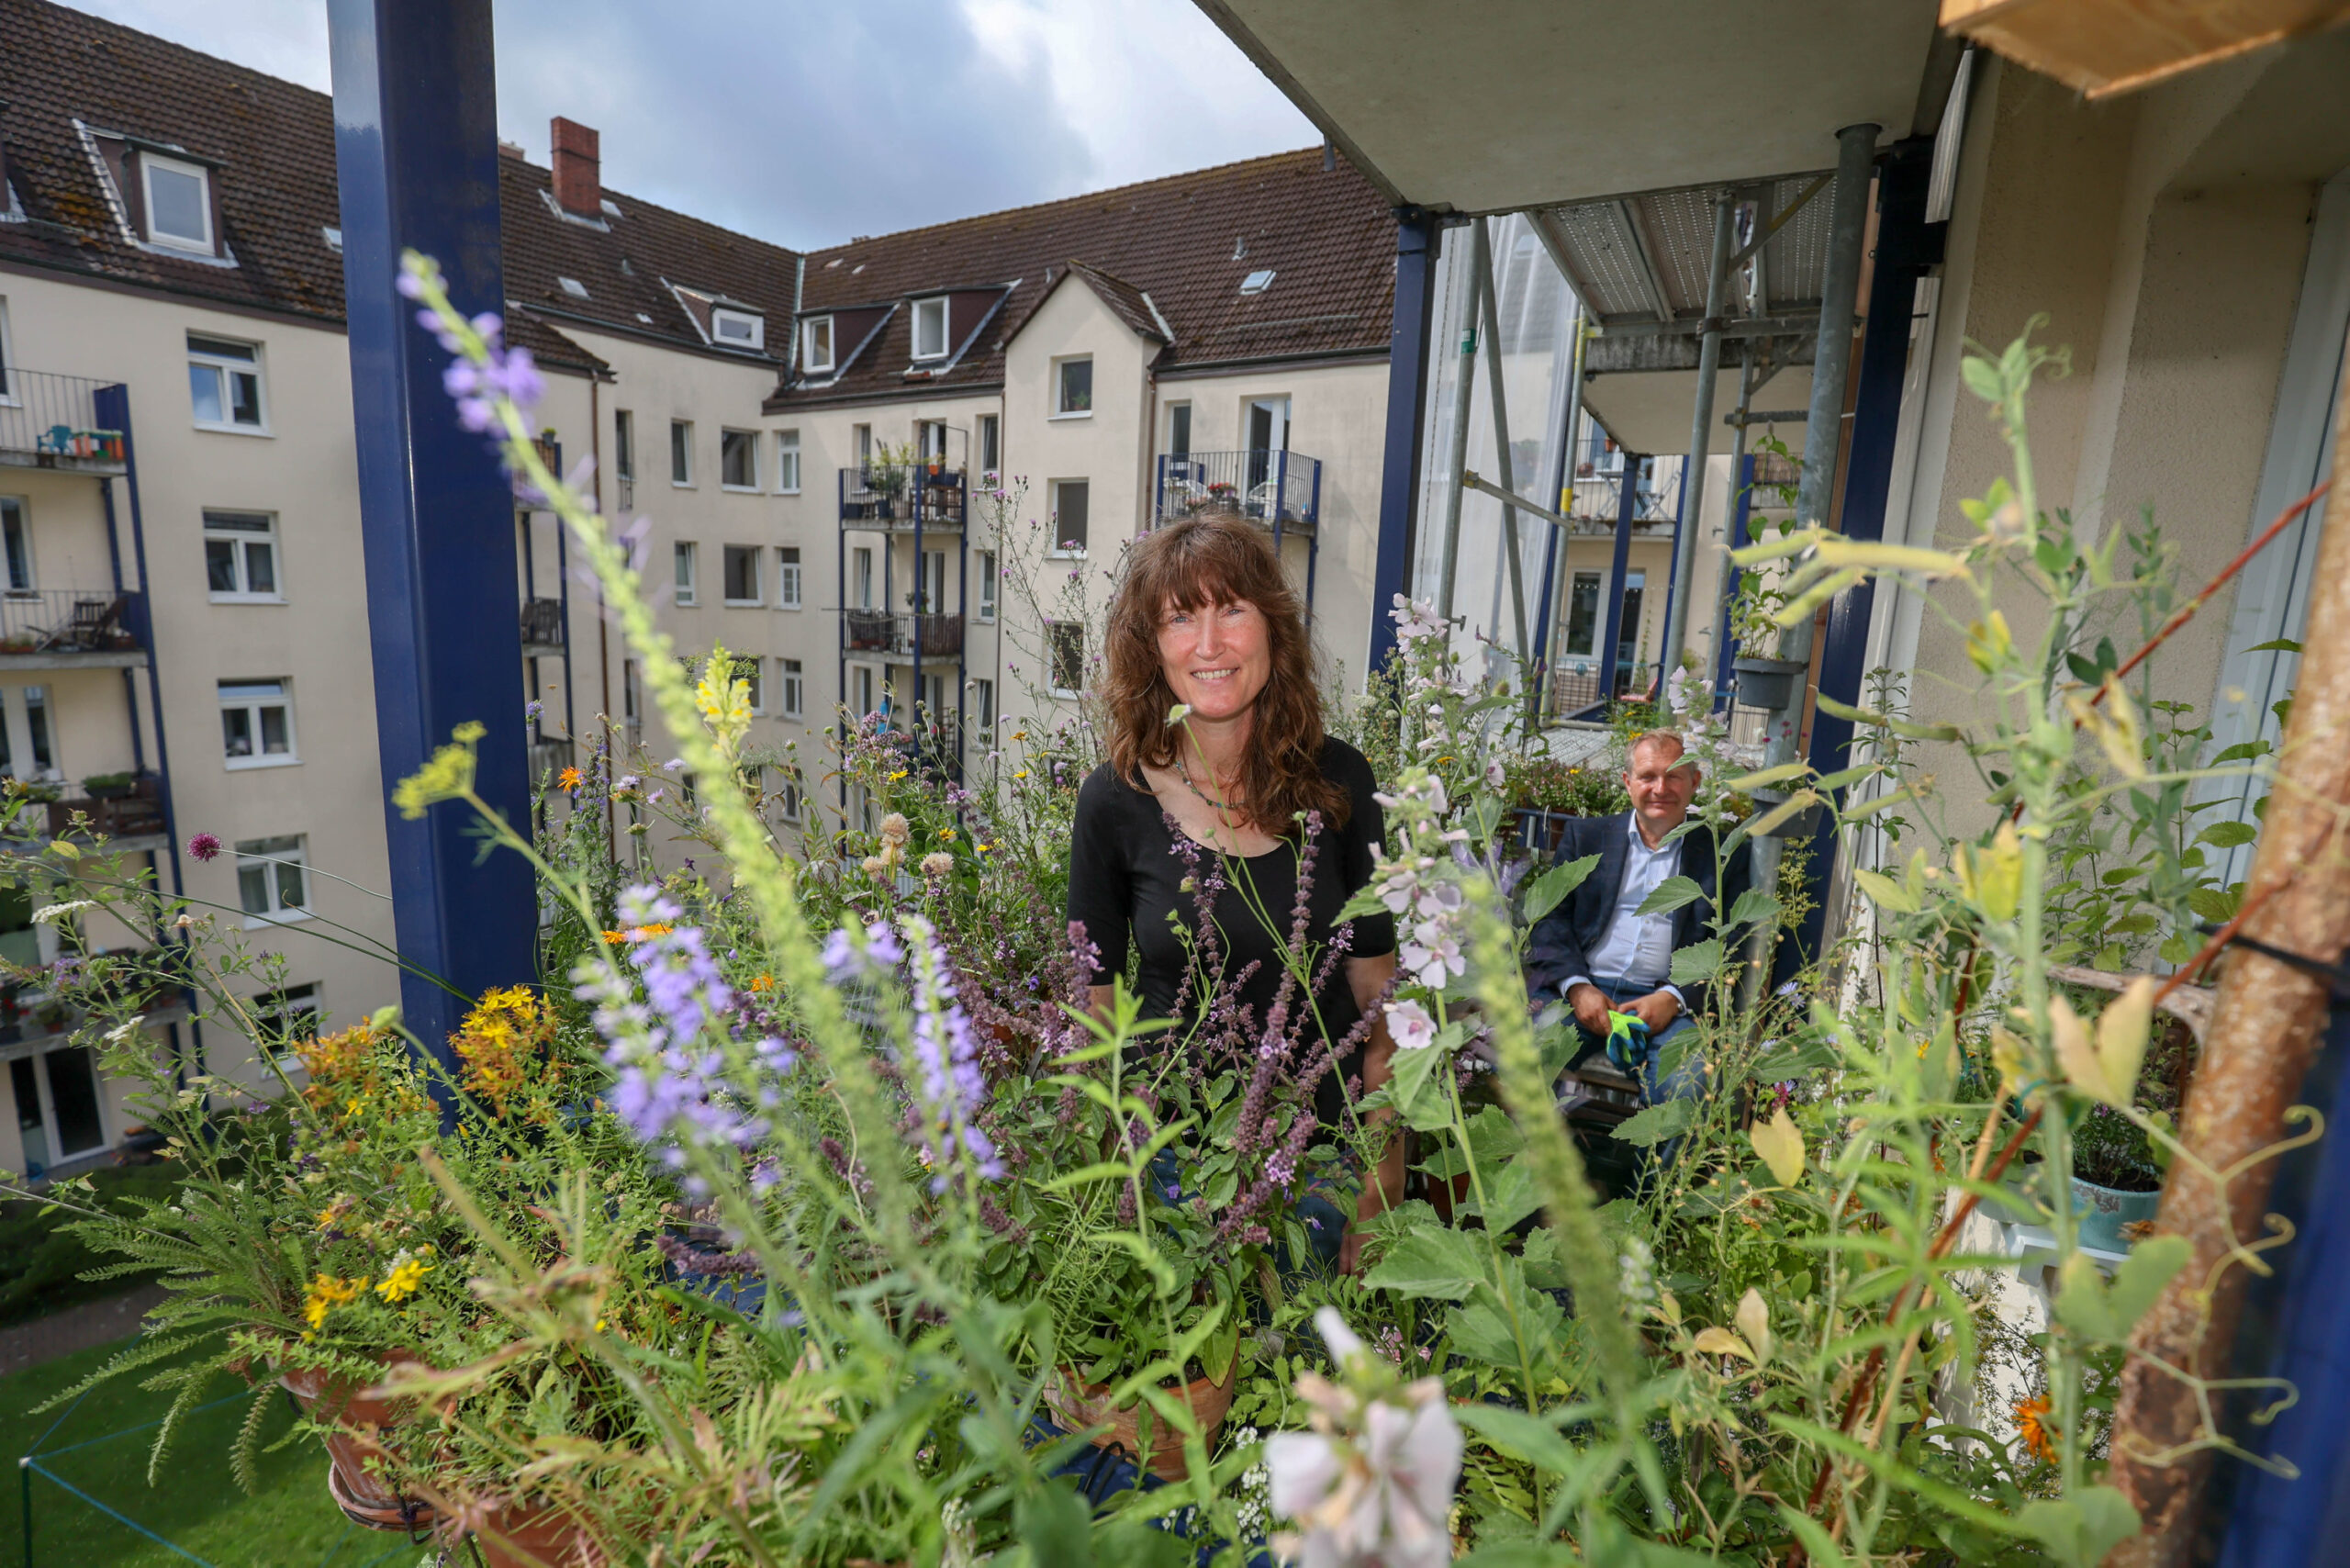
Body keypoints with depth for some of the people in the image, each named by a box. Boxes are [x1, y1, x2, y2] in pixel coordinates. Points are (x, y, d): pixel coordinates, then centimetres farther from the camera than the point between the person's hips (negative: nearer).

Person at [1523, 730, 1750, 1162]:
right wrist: (1576, 986, -9)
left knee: (1690, 1083, -32)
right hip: (1579, 990, 1)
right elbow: (1550, 920, 9)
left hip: (1666, 1003, 0)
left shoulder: (1723, 853, 15)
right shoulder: (1585, 835, 18)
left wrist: (1674, 998, -11)